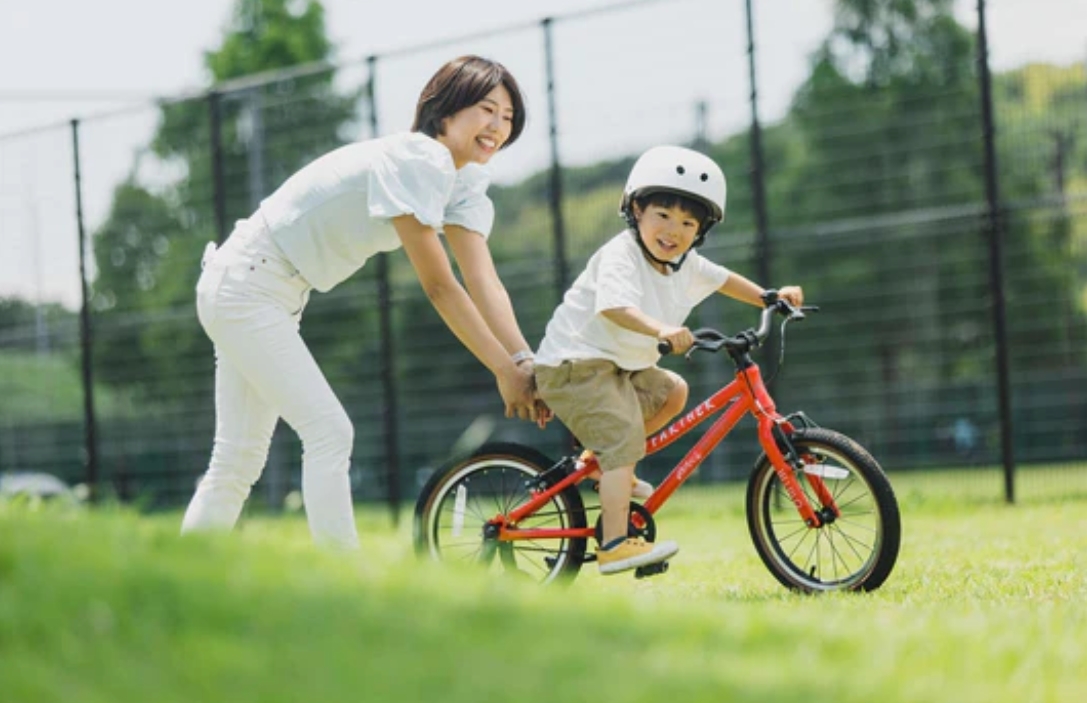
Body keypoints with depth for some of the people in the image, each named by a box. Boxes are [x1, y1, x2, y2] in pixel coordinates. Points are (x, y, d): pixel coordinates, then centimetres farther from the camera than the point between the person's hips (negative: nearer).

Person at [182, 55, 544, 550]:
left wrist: (525, 362, -20)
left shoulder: (465, 180, 3)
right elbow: (439, 287, -24)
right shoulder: (415, 161, -24)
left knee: (239, 459, 10)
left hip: (277, 296, 10)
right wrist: (505, 371, -21)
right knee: (329, 432, -15)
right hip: (244, 286, -10)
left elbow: (484, 284, -7)